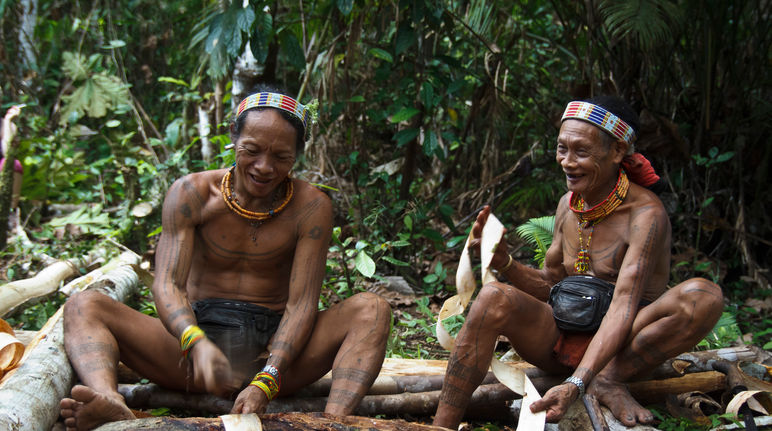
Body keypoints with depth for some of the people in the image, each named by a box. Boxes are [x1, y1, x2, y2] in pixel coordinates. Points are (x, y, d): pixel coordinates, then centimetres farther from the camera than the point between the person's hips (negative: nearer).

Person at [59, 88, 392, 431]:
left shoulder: (311, 208, -3)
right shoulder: (191, 193, -2)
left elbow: (301, 304, -10)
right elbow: (167, 284, -13)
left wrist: (265, 383, -28)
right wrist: (196, 342, -37)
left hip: (273, 349, 0)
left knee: (372, 309, -24)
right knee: (83, 307, -20)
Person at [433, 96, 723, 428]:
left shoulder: (645, 214, -16)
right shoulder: (568, 204, 5)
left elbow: (623, 310, -26)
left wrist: (576, 385, -38)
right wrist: (504, 263, -7)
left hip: (620, 349, -5)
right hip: (562, 344, 5)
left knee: (704, 295, -30)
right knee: (493, 297, -24)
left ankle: (607, 380, -20)